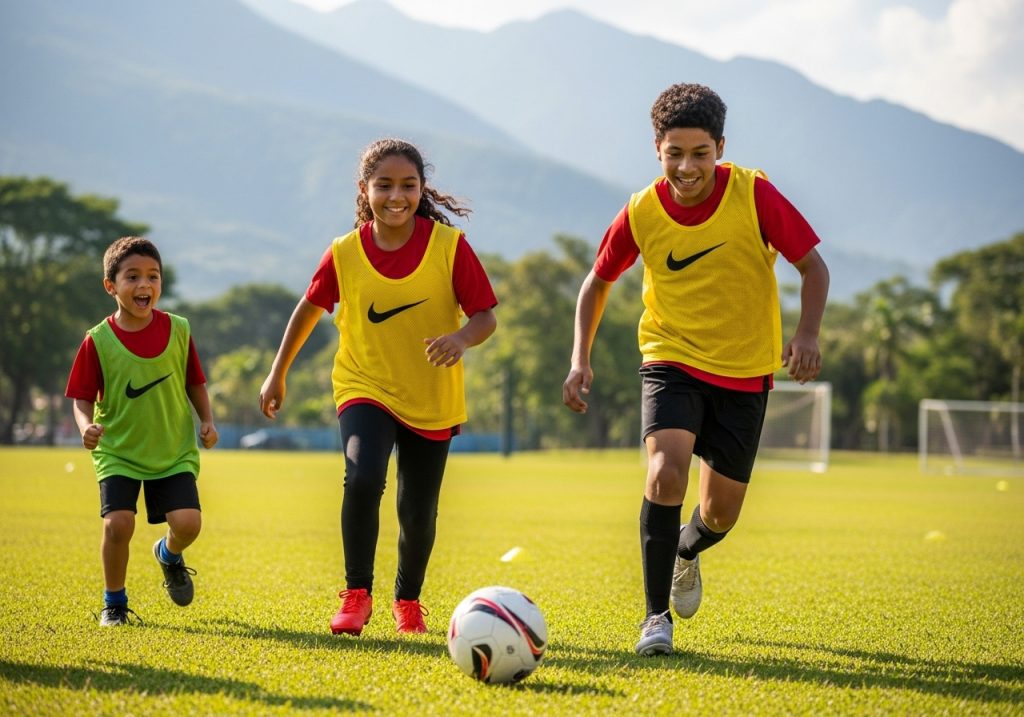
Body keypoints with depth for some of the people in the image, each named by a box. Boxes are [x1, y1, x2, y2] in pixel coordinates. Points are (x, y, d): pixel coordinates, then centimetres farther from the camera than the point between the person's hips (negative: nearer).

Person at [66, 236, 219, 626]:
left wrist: (207, 421, -3)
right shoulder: (98, 341, -9)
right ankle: (114, 602, 7)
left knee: (187, 522, -15)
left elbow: (194, 382, 10)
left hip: (174, 451, 2)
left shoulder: (178, 330, -3)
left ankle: (169, 554, 25)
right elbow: (82, 399, -5)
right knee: (118, 523, -19)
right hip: (118, 452, -2)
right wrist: (87, 426, -24)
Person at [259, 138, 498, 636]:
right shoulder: (344, 254, -9)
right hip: (365, 388, 0)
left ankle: (407, 600, 35)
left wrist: (461, 338, -34)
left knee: (418, 511, 7)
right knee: (363, 478, -26)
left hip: (433, 399, 1)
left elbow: (485, 316, -11)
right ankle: (356, 594, -10)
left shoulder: (449, 245, -13)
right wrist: (278, 374, 15)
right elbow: (310, 308, 8)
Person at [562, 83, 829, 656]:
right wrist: (581, 360, -4)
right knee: (666, 473, -26)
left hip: (745, 372, 0)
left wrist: (807, 335, -26)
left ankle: (685, 552, 44)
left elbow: (814, 266, -9)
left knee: (721, 513, 7)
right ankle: (657, 615, -13)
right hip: (671, 358, 0)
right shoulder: (641, 213, -10)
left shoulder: (753, 193, -15)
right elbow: (598, 282, 6)